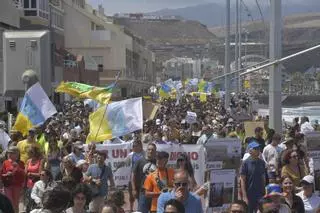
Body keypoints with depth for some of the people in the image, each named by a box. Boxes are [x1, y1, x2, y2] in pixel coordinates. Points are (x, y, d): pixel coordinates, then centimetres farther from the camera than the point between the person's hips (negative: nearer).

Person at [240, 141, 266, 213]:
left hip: (260, 194, 4)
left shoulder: (262, 163, 6)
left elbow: (263, 178, 13)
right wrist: (244, 196, -14)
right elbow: (242, 180, -9)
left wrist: (264, 192, 8)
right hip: (250, 195, -4)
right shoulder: (246, 163, -7)